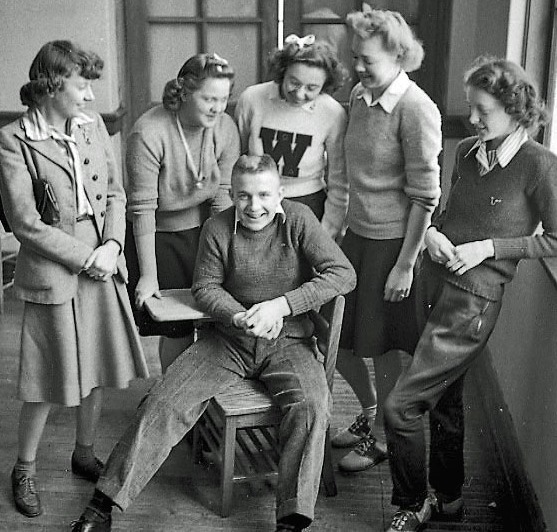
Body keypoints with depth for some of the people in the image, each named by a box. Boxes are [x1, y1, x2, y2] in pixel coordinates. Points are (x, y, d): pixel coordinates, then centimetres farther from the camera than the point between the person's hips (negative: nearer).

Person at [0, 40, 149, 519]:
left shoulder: (92, 124, 4)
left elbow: (116, 192, 6)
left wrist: (111, 246, -9)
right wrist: (85, 258, -14)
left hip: (103, 265, 5)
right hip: (52, 273, -5)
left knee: (98, 367, 14)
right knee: (50, 378, 3)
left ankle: (84, 453, 34)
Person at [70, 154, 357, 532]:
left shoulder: (299, 220, -8)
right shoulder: (218, 228, -4)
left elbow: (344, 274, -14)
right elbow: (205, 287, 4)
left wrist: (281, 305, -22)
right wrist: (240, 317, -17)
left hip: (288, 342, -1)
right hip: (229, 340, 1)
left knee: (311, 408, -28)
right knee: (165, 402, -12)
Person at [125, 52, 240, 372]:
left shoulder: (226, 129, -11)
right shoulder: (149, 133, -24)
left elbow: (223, 197, -9)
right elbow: (142, 208, -22)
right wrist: (148, 275, -21)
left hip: (203, 229, 4)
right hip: (158, 236, -3)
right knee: (176, 329, 3)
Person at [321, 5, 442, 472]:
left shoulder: (417, 110, -17)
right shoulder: (359, 96, 6)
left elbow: (425, 196, -16)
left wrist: (406, 264, -16)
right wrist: (331, 221, 12)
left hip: (394, 240, -7)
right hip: (357, 233, 7)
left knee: (383, 346, 7)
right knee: (335, 338, 14)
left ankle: (382, 438, 29)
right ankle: (370, 410, 40)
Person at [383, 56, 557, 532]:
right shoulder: (467, 151, 7)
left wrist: (489, 248, -14)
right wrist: (432, 232, -1)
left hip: (473, 300, -7)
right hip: (435, 283, 7)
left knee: (401, 406, -8)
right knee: (445, 399, 20)